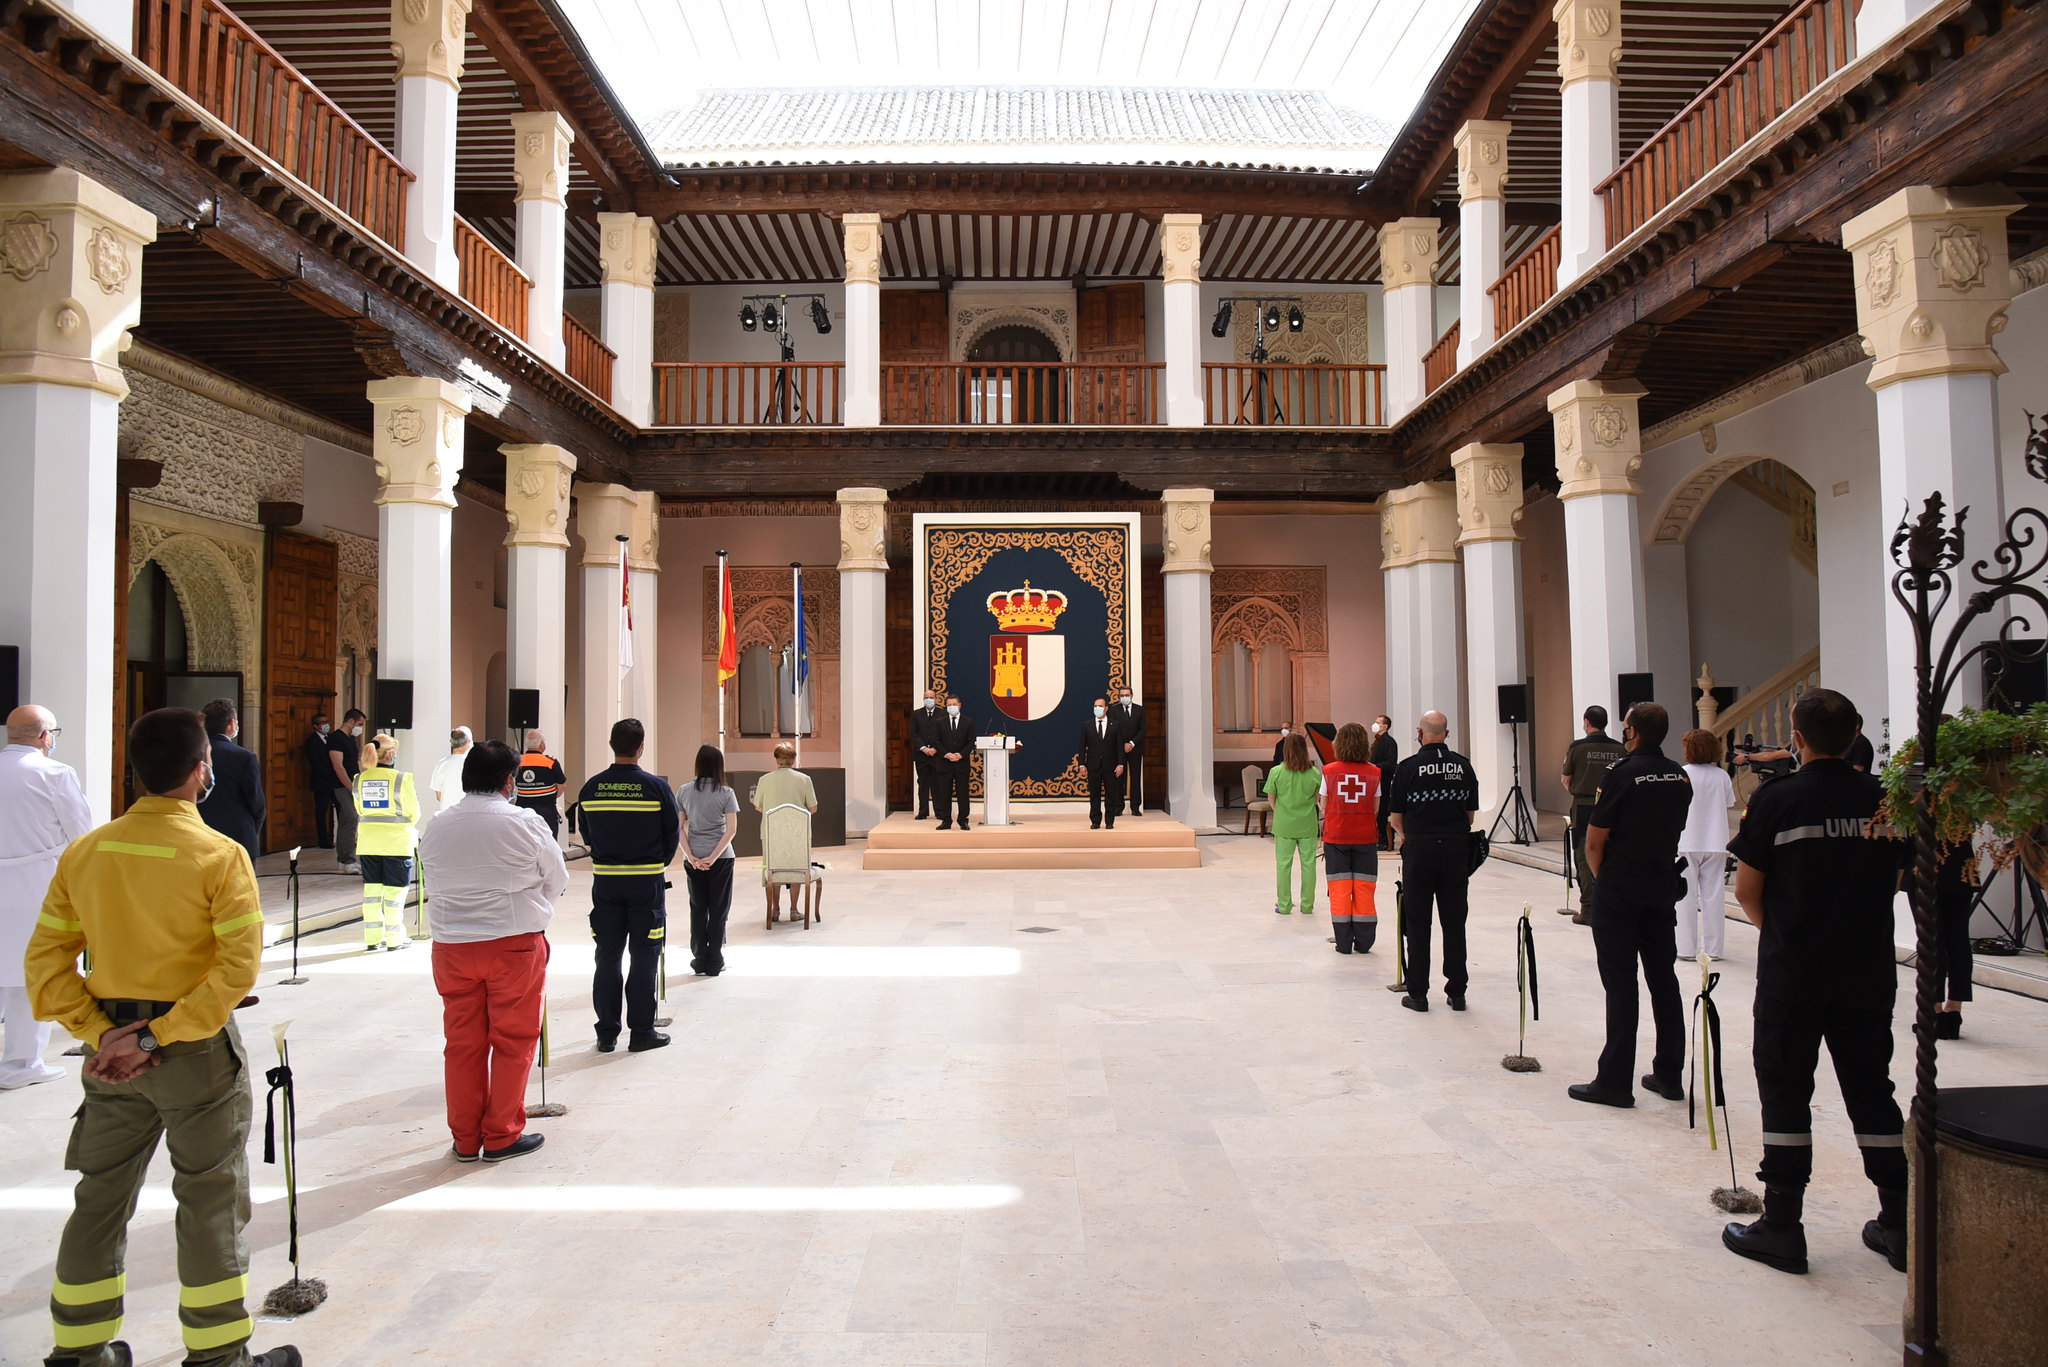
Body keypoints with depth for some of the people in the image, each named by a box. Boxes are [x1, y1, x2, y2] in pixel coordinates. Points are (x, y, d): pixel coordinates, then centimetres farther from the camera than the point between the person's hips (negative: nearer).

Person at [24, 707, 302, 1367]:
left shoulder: (85, 852, 0)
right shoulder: (220, 855, -16)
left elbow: (46, 960, 0)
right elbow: (238, 966, -22)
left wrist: (100, 1032, -3)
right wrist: (159, 1036, -16)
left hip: (111, 1046, 5)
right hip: (197, 1048, -5)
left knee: (99, 1197, 19)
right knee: (211, 1203, 8)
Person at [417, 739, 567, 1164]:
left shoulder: (435, 828, 0)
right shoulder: (526, 823, -11)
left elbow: (437, 880, 7)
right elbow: (557, 880, 0)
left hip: (451, 945, 4)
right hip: (514, 943, -4)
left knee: (462, 1043, 13)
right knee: (513, 1041, 9)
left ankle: (465, 1139, 22)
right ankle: (502, 1136, 16)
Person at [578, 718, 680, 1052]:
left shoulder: (591, 787, -1)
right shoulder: (656, 786, -9)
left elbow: (586, 836, 8)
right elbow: (673, 834, -2)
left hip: (605, 880, 3)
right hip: (647, 882, -3)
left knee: (607, 957, 9)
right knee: (643, 957, 4)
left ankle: (606, 1033, 15)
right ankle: (641, 1033, 9)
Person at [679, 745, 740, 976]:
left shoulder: (685, 791, 1)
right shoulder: (726, 793, -6)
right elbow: (732, 830, -13)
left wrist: (691, 856, -6)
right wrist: (713, 857, -12)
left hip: (693, 859, 2)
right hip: (720, 858, -2)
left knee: (697, 910, 11)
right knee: (718, 910, 6)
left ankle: (700, 961, 15)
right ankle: (714, 963, 11)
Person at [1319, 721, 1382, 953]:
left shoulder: (1329, 771, -5)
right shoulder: (1373, 772, -2)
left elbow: (1324, 807, -1)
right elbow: (1376, 809, 3)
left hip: (1336, 836, -1)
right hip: (1366, 836, 1)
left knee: (1339, 888, 5)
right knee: (1364, 887, 7)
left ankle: (1344, 942, 7)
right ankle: (1364, 941, 10)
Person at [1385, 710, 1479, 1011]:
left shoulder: (1408, 767, -8)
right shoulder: (1464, 766, 1)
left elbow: (1396, 816, -2)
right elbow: (1471, 813, 9)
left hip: (1419, 849, -2)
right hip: (1456, 850, 3)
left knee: (1417, 924, 5)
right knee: (1454, 923, 9)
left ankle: (1418, 994, 8)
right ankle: (1456, 992, 14)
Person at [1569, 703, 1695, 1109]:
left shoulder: (1622, 774, -15)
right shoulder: (1680, 777, 5)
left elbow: (1594, 841, -12)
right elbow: (1674, 832, 12)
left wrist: (1602, 876, 5)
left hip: (1620, 892, -6)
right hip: (1663, 886, 6)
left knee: (1620, 984, -3)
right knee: (1663, 979, 12)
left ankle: (1615, 1081, 1)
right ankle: (1670, 1075, 20)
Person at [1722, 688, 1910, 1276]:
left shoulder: (1776, 798, -13)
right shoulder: (1884, 797, -1)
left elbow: (1746, 888, -9)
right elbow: (1895, 879, 8)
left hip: (1793, 968, -4)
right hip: (1869, 965, 4)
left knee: (1786, 1091, 4)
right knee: (1871, 1089, 14)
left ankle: (1781, 1228, 9)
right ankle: (1900, 1225, 22)